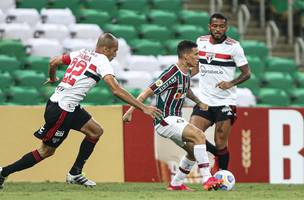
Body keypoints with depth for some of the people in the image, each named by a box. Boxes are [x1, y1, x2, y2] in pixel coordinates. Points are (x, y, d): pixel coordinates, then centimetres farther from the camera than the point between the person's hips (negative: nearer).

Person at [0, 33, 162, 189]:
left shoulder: (82, 53, 11)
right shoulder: (102, 61, -11)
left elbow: (53, 62, 17)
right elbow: (116, 90, -21)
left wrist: (53, 78, 38)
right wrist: (143, 107, -21)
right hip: (62, 111, -9)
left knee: (96, 131, 12)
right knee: (46, 151, 3)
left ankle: (75, 174, 15)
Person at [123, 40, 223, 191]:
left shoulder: (187, 73, 9)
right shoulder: (172, 74, -20)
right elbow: (148, 92, -19)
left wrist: (199, 102, 22)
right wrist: (130, 111, -22)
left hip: (176, 120, 10)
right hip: (165, 121, -10)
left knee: (194, 150, 11)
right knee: (199, 135, -24)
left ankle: (176, 184, 21)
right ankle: (207, 180, -25)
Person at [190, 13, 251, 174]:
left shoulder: (233, 46, -7)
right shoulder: (201, 41, 6)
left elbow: (246, 73, -4)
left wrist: (231, 83, -19)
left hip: (225, 102, -4)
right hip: (204, 100, 4)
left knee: (221, 144, -5)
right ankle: (218, 155, 19)